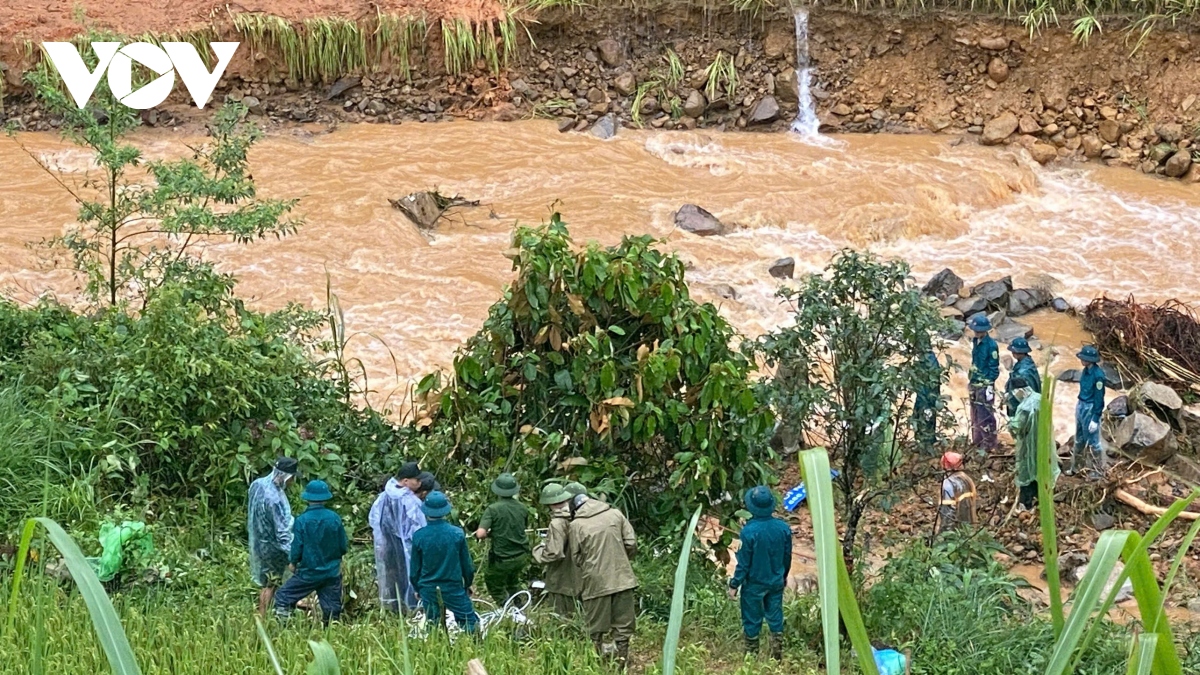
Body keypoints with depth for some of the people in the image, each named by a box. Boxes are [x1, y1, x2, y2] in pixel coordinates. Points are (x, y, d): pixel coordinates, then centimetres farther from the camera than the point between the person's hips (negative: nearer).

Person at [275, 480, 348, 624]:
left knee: (283, 598, 10)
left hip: (309, 572, -3)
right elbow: (343, 547, 1)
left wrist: (293, 562, 10)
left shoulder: (302, 520, -14)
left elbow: (297, 547, -10)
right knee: (332, 608, 10)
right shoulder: (335, 518, -6)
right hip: (332, 573, 3)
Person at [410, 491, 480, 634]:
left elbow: (415, 569, 0)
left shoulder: (418, 536, -10)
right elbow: (467, 565, 0)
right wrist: (468, 584, 17)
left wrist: (417, 588, 17)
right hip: (454, 588, -2)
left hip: (428, 590, 2)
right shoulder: (457, 534, -11)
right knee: (471, 623, 4)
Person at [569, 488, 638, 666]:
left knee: (596, 625, 10)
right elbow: (631, 544, 2)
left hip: (595, 581, -2)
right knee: (623, 621, 12)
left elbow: (576, 558, 0)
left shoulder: (575, 525, -3)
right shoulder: (615, 514, 3)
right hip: (621, 578, 2)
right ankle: (622, 656, 16)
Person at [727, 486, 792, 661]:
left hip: (754, 584, -4)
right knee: (775, 618, 16)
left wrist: (734, 584, -5)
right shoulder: (783, 528, -10)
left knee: (752, 620, 11)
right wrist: (784, 576, 21)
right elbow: (787, 557, 3)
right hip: (776, 582, 4)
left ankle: (751, 657, 23)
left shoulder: (749, 531, -25)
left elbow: (743, 563, -17)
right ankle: (777, 656, 23)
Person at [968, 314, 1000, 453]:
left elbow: (994, 368, -14)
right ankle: (977, 441, 28)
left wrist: (990, 386, -16)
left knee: (985, 415, -5)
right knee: (975, 414, 16)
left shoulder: (991, 345, -15)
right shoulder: (975, 342, 8)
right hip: (975, 384, 8)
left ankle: (988, 445, 3)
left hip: (985, 385, -8)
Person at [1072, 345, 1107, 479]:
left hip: (1090, 409, -8)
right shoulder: (1086, 370, 2)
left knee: (1092, 441, 4)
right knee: (1079, 439, 21)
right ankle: (1075, 466, 35)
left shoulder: (1098, 375, -22)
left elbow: (1099, 398, -19)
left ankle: (1097, 471, 18)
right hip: (1081, 406, 8)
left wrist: (1095, 419, -17)